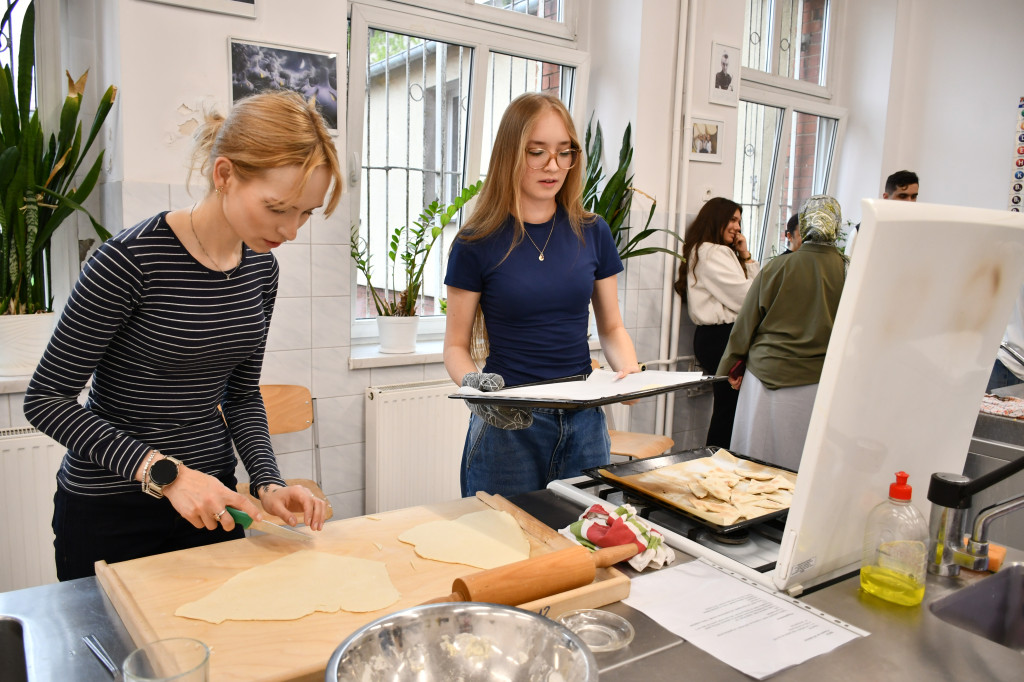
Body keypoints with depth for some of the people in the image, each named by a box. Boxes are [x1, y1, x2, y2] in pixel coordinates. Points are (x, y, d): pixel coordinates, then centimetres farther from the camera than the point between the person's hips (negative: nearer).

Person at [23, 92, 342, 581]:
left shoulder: (261, 266, -2)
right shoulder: (131, 259, -22)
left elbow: (241, 393, 6)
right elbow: (46, 398, -15)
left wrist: (268, 482, -9)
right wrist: (164, 472, -25)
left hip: (208, 499, 6)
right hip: (109, 514, -5)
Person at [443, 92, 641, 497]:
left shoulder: (592, 233, 3)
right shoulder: (477, 243, -5)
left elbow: (611, 327, 10)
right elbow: (456, 346, -1)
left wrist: (630, 372, -9)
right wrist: (473, 384, -22)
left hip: (583, 422, 3)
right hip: (507, 426, -3)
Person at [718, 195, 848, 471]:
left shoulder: (777, 267, -5)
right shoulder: (846, 271, -6)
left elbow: (747, 320, 3)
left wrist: (732, 365, 15)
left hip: (766, 374, 0)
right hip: (816, 382, 0)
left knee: (754, 467, 10)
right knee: (801, 468, 8)